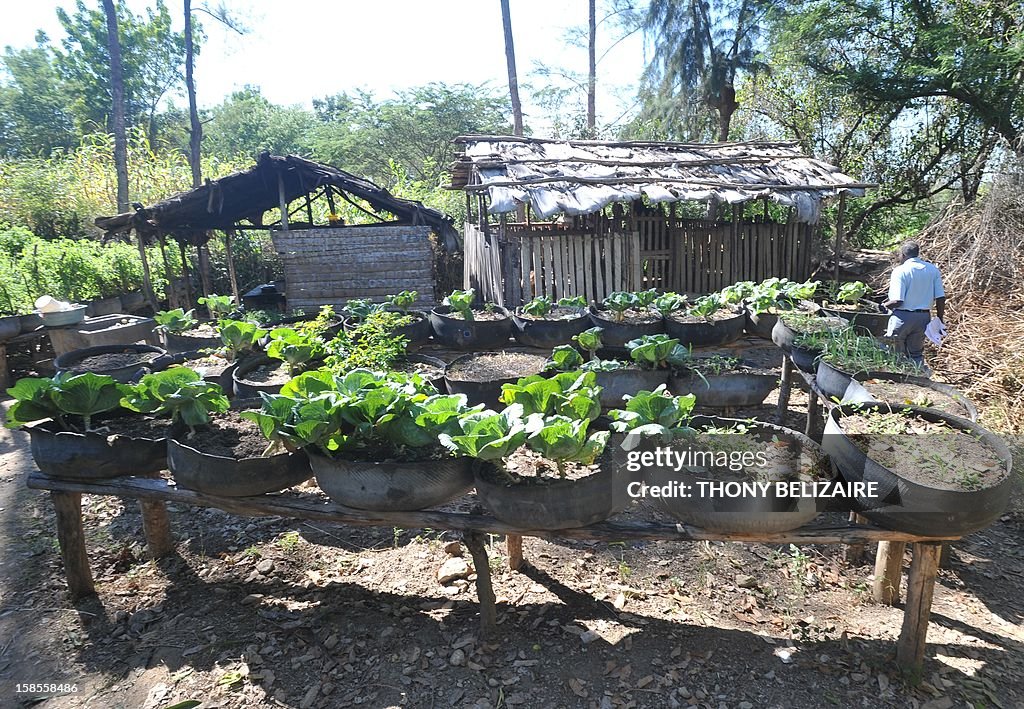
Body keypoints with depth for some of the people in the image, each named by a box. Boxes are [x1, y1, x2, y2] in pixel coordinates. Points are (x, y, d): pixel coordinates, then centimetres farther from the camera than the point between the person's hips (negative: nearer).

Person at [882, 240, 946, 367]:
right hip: (924, 317, 5)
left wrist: (885, 305, 2)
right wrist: (939, 320, 10)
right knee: (917, 354, 15)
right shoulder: (933, 269, 5)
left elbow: (897, 301, -19)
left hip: (902, 317, -5)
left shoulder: (900, 271, -11)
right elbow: (941, 298, 1)